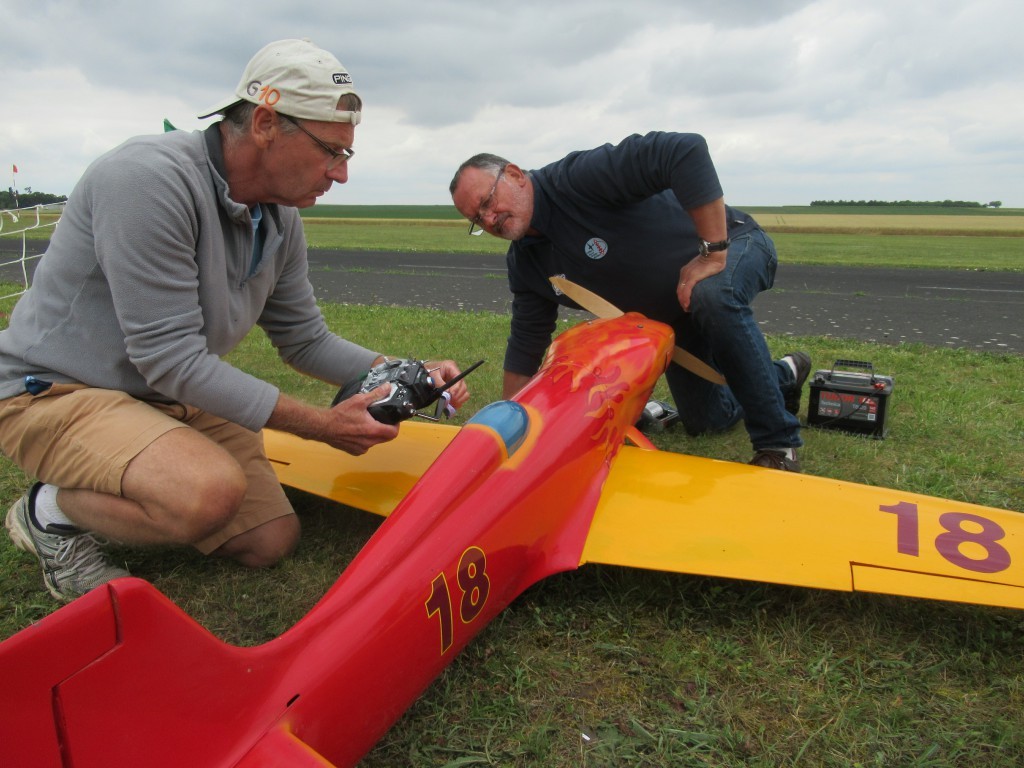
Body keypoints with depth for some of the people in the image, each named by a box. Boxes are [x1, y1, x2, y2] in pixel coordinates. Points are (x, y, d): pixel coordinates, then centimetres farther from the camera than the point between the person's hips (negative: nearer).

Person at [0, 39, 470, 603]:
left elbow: (305, 341, 8)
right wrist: (319, 424, -25)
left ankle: (113, 496, 20)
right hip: (54, 389, -7)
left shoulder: (280, 219, 0)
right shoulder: (149, 179, -26)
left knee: (271, 540, -1)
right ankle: (50, 511, -2)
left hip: (173, 402, 8)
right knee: (211, 491, -34)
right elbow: (170, 360, -27)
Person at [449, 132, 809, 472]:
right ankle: (783, 376, 40)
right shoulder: (524, 265, -7)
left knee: (712, 294, -42)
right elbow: (526, 343, 0)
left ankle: (778, 442, -25)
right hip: (678, 313, 7)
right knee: (704, 421, 9)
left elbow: (687, 150, -42)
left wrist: (713, 251, -38)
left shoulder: (580, 177, -32)